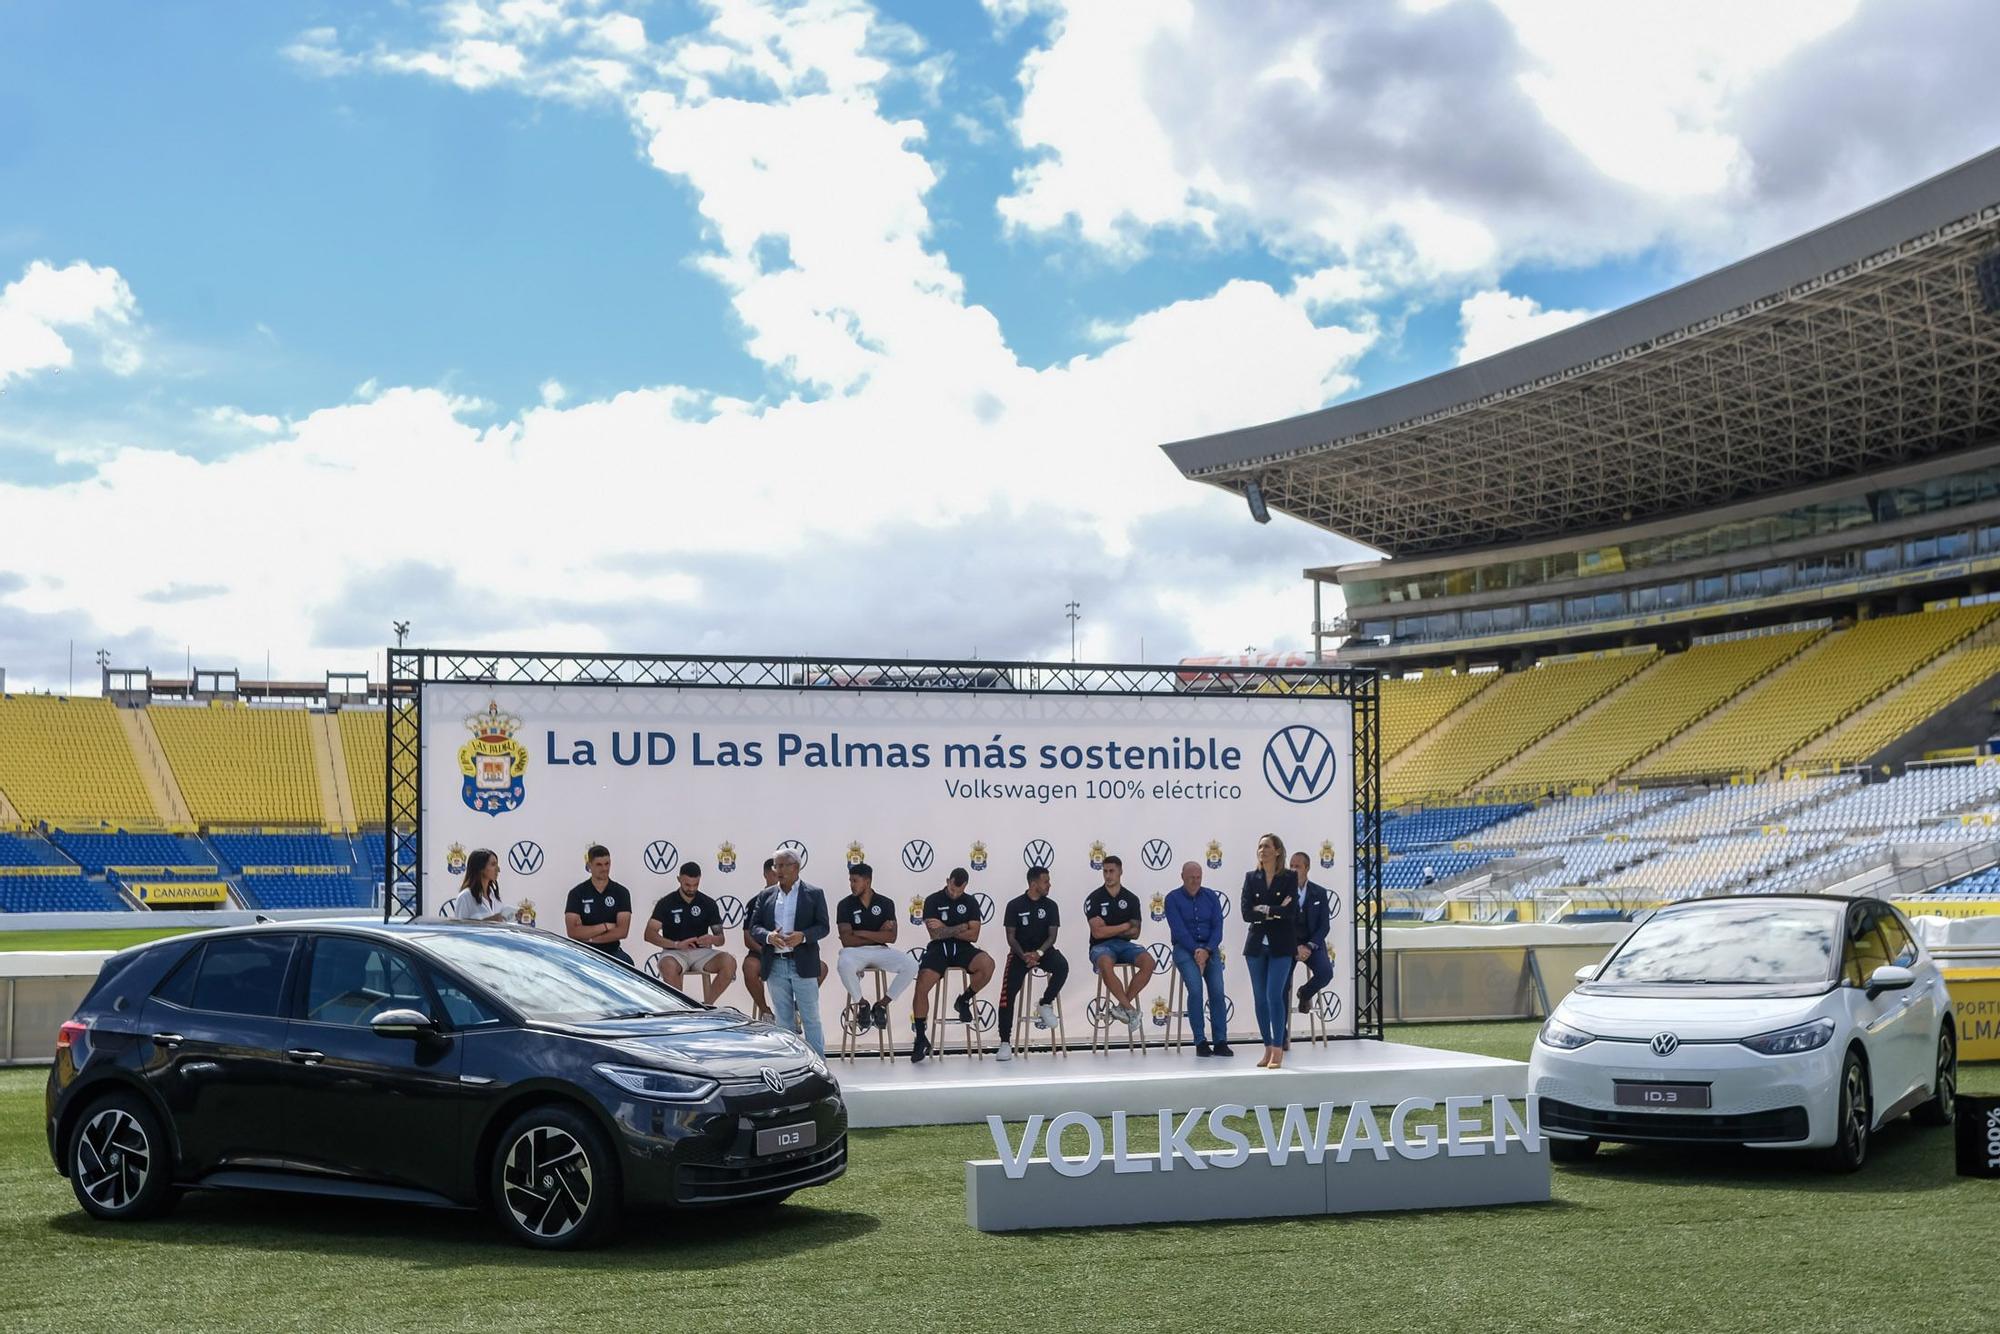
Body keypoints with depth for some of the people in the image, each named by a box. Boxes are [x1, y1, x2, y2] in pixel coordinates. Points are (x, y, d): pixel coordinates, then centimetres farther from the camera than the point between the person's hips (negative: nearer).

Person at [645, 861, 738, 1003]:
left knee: (729, 963, -27)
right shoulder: (666, 903, 1)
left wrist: (712, 939, -19)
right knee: (669, 967, -39)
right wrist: (677, 944, -23)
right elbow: (649, 934, -9)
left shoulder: (708, 904, 7)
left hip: (701, 951, 3)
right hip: (674, 953, -3)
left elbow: (721, 939, 8)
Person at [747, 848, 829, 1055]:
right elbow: (754, 927, 9)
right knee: (784, 1020, 8)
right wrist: (768, 936, -13)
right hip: (775, 966, 3)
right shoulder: (766, 896, 12)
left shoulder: (814, 894, 4)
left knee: (811, 1018, -2)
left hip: (803, 965, -3)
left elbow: (823, 926, 0)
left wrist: (803, 936, -18)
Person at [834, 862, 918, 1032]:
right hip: (855, 951, -2)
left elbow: (891, 937, -8)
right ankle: (861, 1004, -10)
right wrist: (878, 935, -7)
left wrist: (860, 933, -12)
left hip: (880, 950, 2)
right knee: (845, 965, -39)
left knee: (911, 965, -24)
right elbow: (847, 940, -11)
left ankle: (883, 1004, -3)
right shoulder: (845, 905, -2)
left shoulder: (885, 904, 4)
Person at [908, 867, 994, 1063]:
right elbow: (935, 934, -10)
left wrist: (945, 929, -7)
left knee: (988, 964, -30)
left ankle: (964, 1000, -2)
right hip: (938, 949, -1)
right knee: (921, 986, -25)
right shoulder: (933, 901, 0)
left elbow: (973, 936, -1)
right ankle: (921, 1038, -9)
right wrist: (963, 927, -3)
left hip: (963, 949, 2)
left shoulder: (971, 903, 7)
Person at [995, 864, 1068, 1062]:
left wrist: (1039, 953, -19)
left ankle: (1045, 1005, -8)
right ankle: (1005, 1042, -12)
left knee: (1062, 966, -32)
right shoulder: (1015, 905, -2)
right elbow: (1011, 937, -2)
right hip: (1020, 952, -2)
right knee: (1008, 993, -19)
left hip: (1044, 950, 2)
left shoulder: (1050, 905, 4)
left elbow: (1052, 935, 0)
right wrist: (1024, 955, -20)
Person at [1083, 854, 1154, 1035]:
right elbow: (1098, 932, -12)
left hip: (1124, 944, 4)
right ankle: (1129, 1008, -28)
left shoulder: (1131, 899, 8)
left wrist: (1110, 930, -5)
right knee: (1105, 964, -40)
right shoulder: (1094, 898, -2)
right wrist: (1124, 927, -3)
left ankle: (1123, 1005, -16)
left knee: (1148, 961, -27)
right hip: (1101, 946, -4)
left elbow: (1134, 933, 6)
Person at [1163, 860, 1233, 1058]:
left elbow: (1217, 928, 3)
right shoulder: (1173, 899, 2)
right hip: (1185, 949, -2)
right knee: (1195, 989, -24)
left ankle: (1221, 1041, -16)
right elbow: (1179, 930, -7)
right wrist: (1196, 950, -17)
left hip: (1209, 948, 2)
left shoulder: (1211, 897, 10)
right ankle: (1200, 1041, -18)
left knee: (1217, 991, -18)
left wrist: (1207, 950, -12)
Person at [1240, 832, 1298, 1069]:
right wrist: (1275, 912, -10)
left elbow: (1290, 911, -13)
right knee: (1260, 998, 5)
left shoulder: (1288, 879, -1)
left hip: (1281, 945, -4)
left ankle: (1278, 1051, -11)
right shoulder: (1251, 878, 7)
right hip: (1257, 944, 4)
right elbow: (1247, 913, -3)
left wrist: (1263, 909, -8)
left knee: (1274, 995, -12)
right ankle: (1268, 1049, 14)